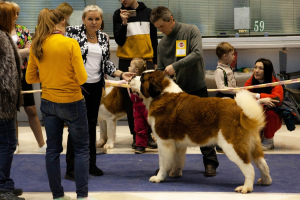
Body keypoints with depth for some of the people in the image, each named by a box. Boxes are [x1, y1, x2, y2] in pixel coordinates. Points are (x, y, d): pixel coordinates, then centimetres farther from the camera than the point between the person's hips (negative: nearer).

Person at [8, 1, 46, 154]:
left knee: (31, 110, 4)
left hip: (22, 74, 1)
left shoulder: (23, 31, 3)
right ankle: (15, 144, 21)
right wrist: (22, 52, -16)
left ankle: (42, 144, 8)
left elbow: (31, 49, -8)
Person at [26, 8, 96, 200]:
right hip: (72, 103, -4)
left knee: (53, 149, 13)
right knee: (82, 149, 9)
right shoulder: (70, 44, -15)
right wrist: (67, 75, 4)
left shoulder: (36, 46, -2)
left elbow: (30, 78, 5)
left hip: (48, 103, 4)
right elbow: (82, 78, -17)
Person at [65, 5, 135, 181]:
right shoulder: (73, 32, -6)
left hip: (95, 86, 5)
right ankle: (71, 168, 3)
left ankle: (91, 164, 22)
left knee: (92, 125, 12)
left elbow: (106, 63, 12)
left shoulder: (103, 37, 9)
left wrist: (121, 74, 0)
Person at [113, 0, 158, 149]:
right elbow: (119, 40, -5)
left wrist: (155, 62, 11)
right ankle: (135, 135, 8)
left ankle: (148, 135, 2)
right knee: (131, 100, 1)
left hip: (147, 60, 1)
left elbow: (154, 39, 13)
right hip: (127, 61, -1)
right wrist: (124, 22, -17)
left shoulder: (148, 13, 8)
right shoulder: (118, 14, 2)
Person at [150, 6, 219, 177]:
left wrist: (175, 65, -24)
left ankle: (210, 163, 10)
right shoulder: (162, 43, 9)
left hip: (196, 88, -4)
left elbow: (197, 54, -18)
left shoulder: (191, 31, -5)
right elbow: (160, 70, 12)